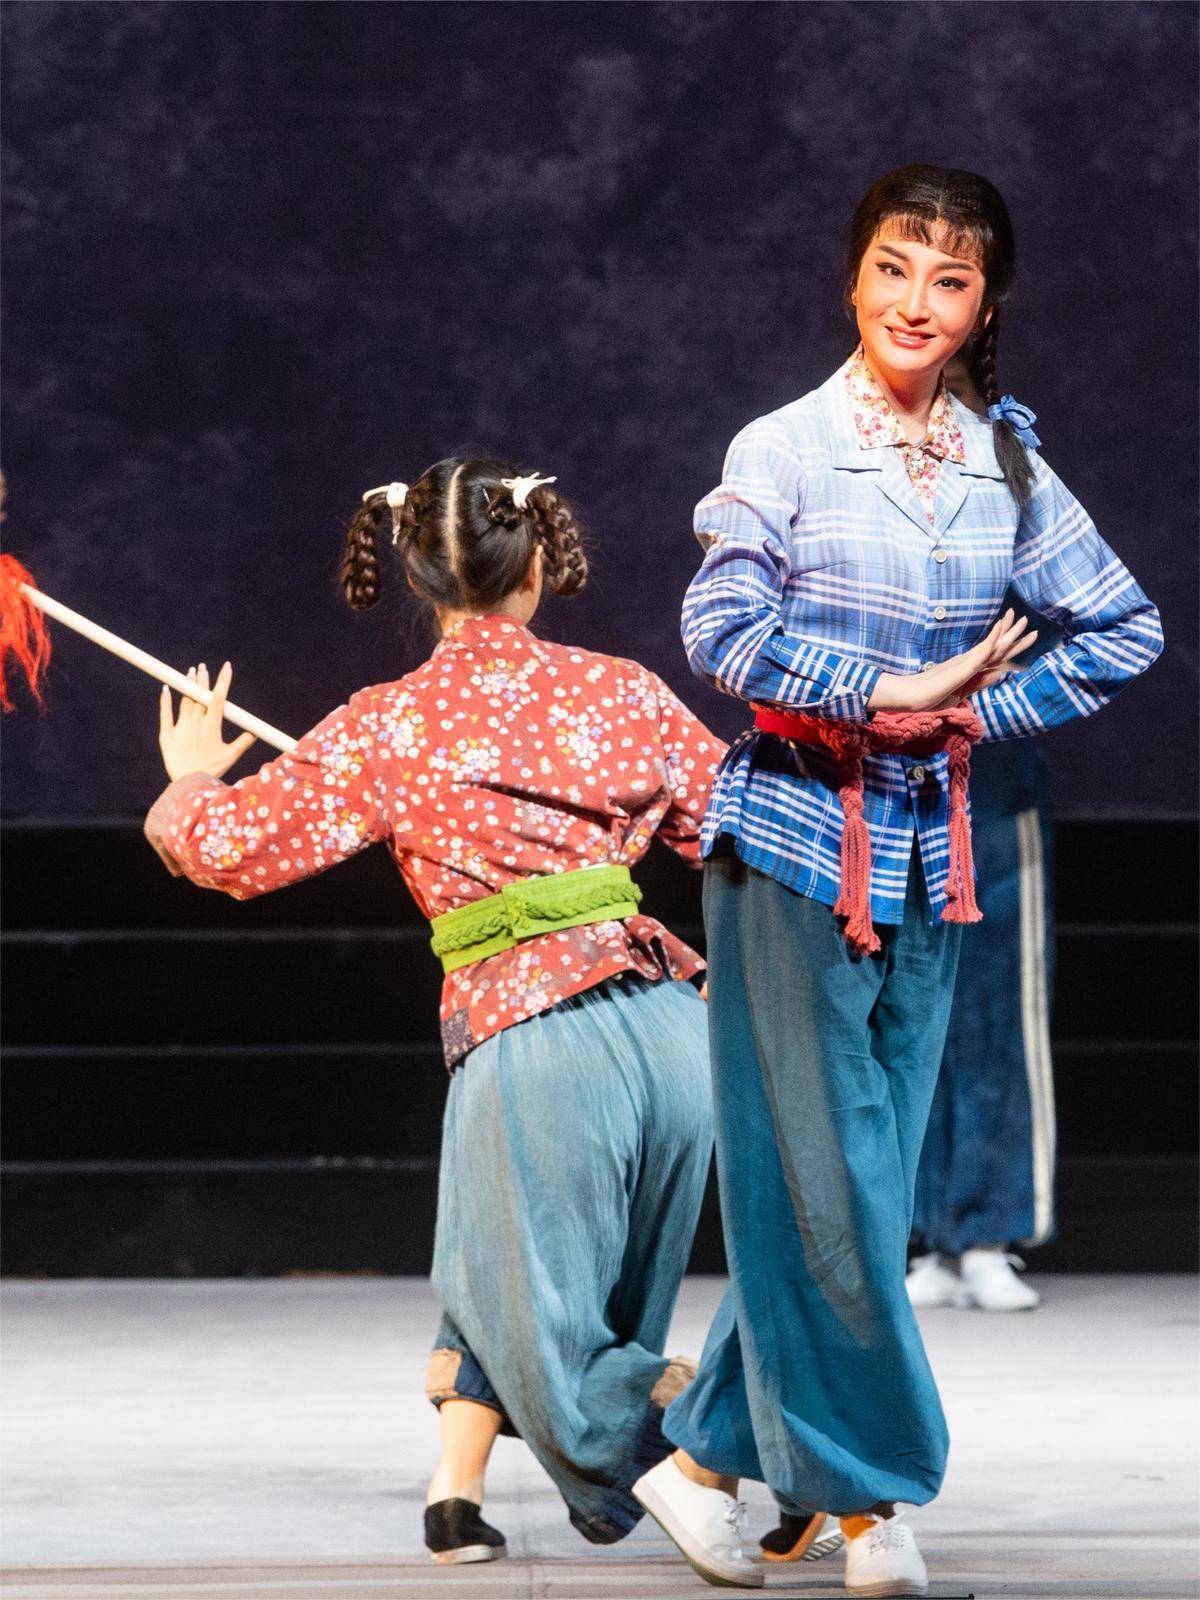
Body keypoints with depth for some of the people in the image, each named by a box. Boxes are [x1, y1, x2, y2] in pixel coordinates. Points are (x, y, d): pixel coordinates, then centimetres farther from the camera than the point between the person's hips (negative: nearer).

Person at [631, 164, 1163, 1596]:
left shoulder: (1006, 469, 7)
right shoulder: (786, 448, -5)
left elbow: (1124, 630, 12)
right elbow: (720, 629, -16)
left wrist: (986, 714, -1)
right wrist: (889, 691, -16)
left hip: (924, 853, 5)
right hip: (794, 841, -5)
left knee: (867, 1177, 5)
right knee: (824, 1173, -4)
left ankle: (709, 1456, 15)